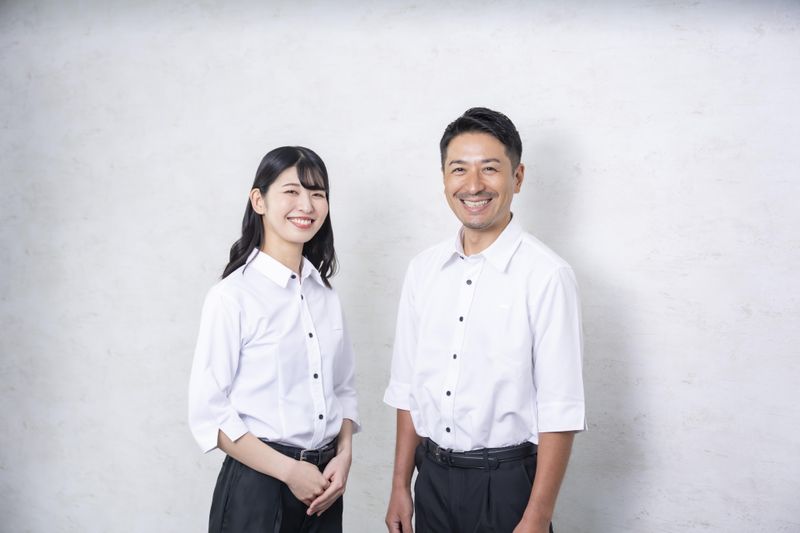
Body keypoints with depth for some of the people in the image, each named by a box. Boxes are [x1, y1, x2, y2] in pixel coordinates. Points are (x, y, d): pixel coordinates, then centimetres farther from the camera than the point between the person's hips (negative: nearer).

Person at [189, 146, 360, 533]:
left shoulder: (326, 294, 5)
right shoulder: (232, 296, -12)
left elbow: (343, 388, 9)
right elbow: (208, 413, -13)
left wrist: (343, 457, -5)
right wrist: (289, 470, -13)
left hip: (323, 486, 5)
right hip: (257, 483, -5)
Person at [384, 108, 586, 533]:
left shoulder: (546, 275, -15)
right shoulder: (423, 270, 2)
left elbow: (559, 410, -14)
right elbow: (408, 387, 7)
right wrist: (400, 485, 8)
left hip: (506, 481, -4)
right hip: (432, 476, 5)